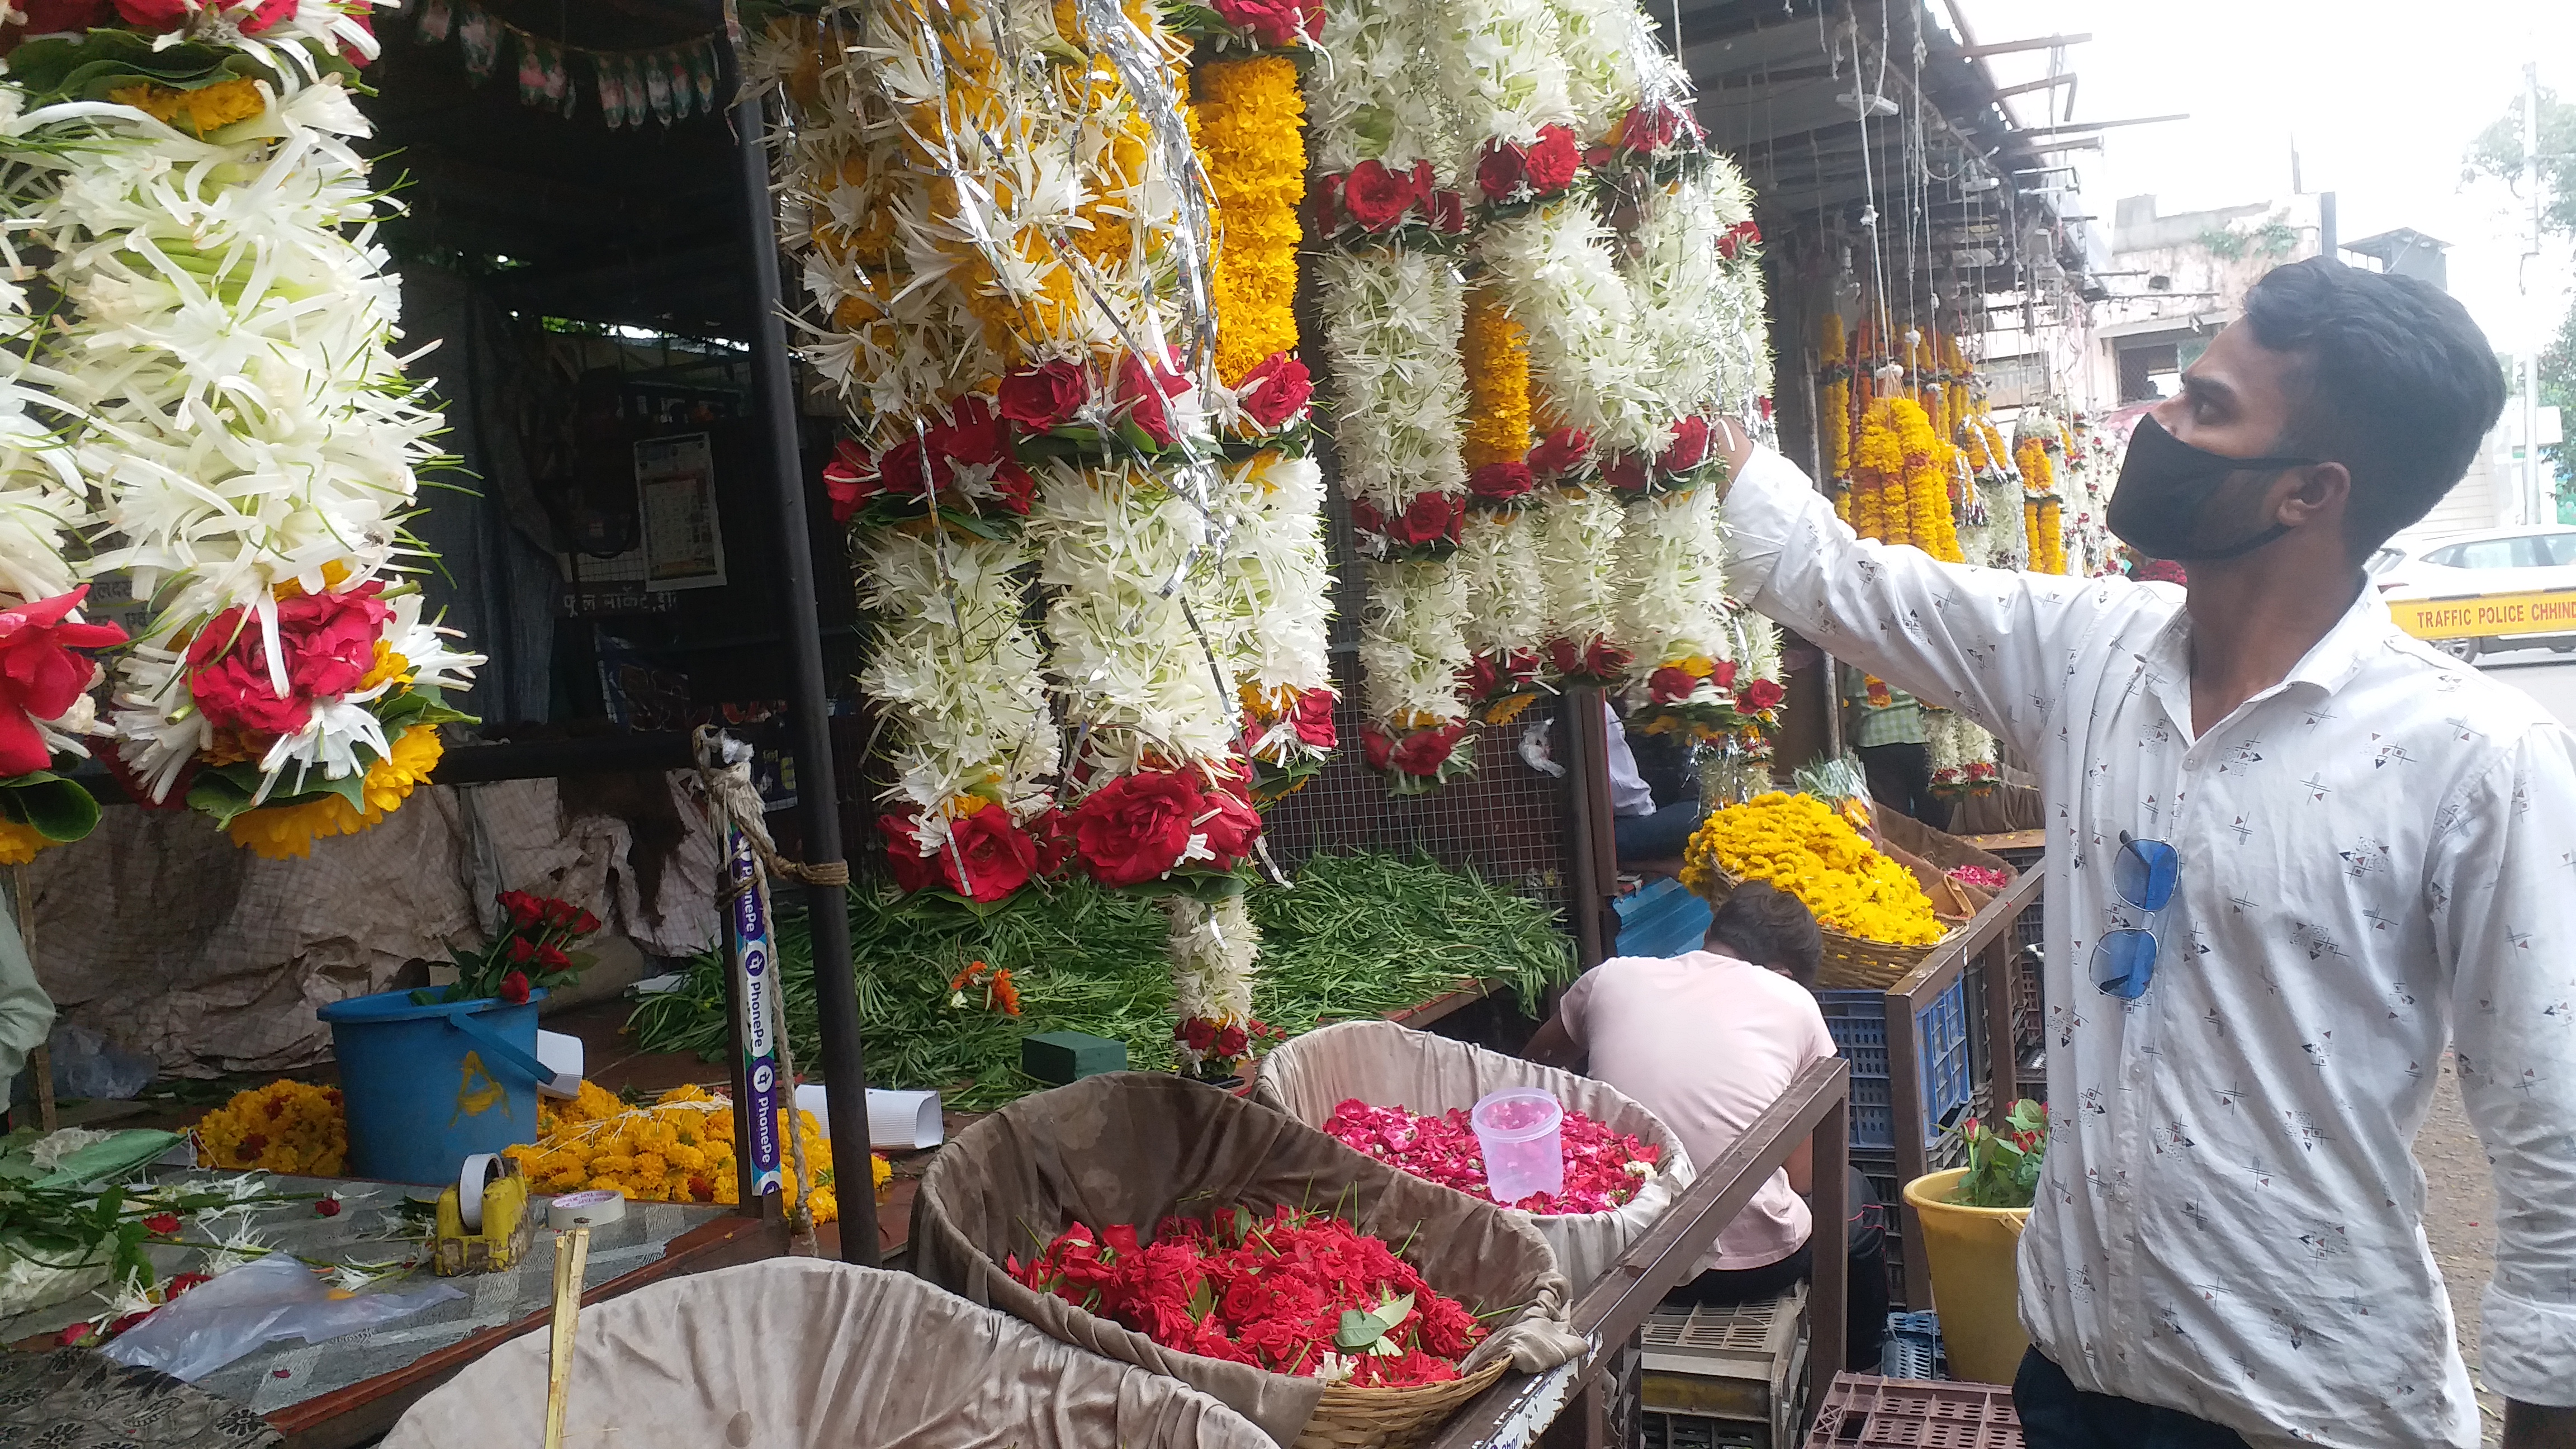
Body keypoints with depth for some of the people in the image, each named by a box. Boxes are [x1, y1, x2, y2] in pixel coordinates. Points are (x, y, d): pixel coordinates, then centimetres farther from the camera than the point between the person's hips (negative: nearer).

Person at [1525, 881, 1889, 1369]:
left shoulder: (1614, 977, 3)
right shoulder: (1794, 1002, -2)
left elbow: (1537, 1062, 22)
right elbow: (1803, 1175, -1)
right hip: (1754, 1265, -2)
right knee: (1851, 1193, 28)